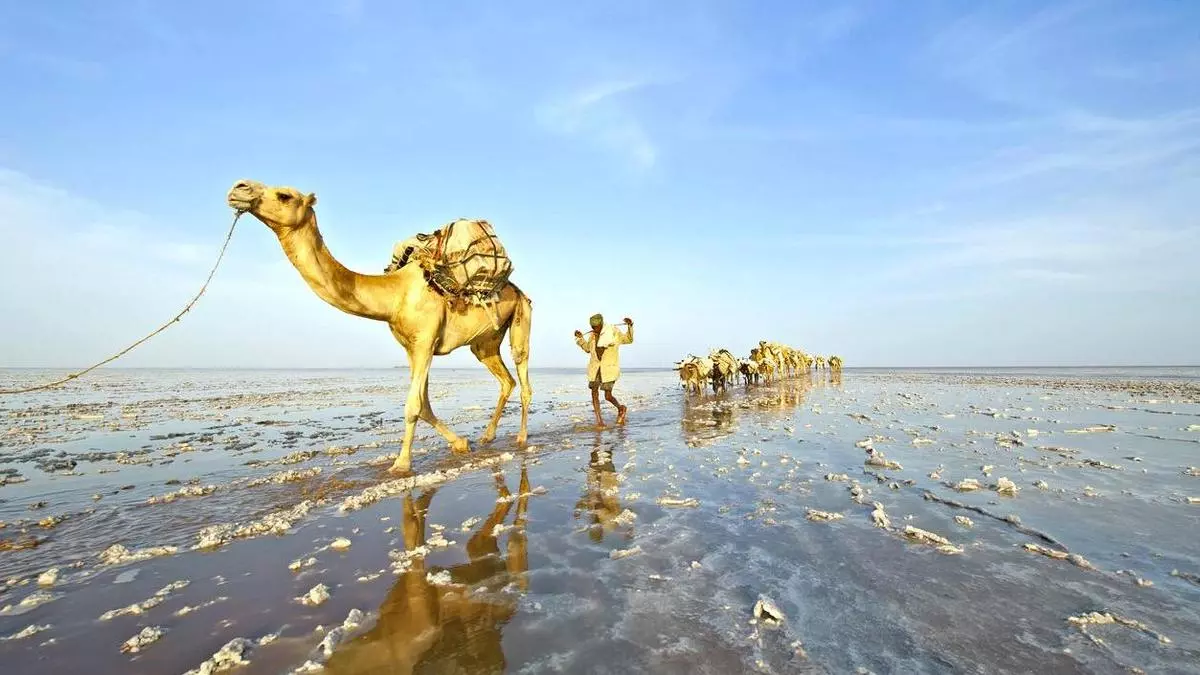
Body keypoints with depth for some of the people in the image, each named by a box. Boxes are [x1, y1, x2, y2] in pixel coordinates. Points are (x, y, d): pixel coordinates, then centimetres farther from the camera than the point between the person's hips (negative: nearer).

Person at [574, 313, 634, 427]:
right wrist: (580, 338, 5)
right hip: (595, 367, 5)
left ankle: (621, 408, 24)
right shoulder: (593, 335, 4)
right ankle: (599, 420, 6)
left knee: (608, 396, -6)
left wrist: (630, 326, -17)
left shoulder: (613, 332, -9)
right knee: (594, 393, -3)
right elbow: (588, 349, 17)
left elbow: (628, 340, -3)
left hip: (609, 368, -4)